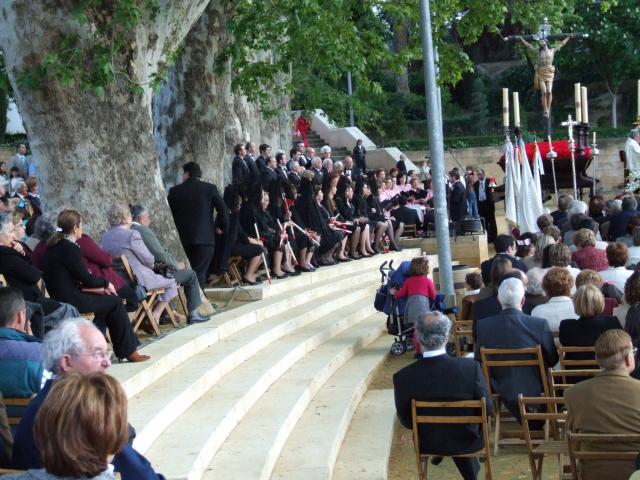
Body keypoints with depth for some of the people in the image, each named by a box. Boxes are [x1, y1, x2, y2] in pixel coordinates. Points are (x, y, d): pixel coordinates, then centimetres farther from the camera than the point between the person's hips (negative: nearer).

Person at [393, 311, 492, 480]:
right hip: (468, 441, -1)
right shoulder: (471, 368, -28)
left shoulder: (402, 377, -25)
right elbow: (488, 408, -14)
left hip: (428, 444, 1)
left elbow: (406, 422, -10)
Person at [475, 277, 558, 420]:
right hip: (534, 391, -2)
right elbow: (552, 360, -6)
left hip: (501, 392, 2)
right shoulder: (540, 324, -20)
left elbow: (479, 361, -2)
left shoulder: (483, 326, -16)